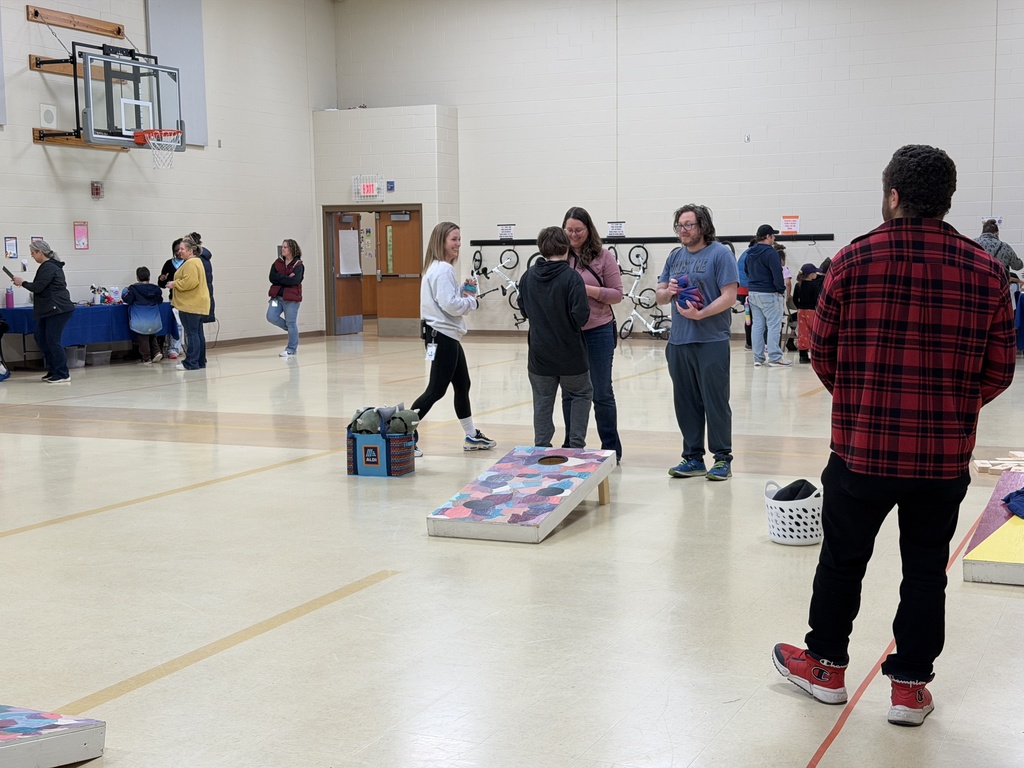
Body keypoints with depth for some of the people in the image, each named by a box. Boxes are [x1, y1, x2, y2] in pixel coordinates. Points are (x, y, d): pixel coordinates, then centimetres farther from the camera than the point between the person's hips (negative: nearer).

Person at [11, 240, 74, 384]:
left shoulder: (48, 267, -15)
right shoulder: (50, 266, 16)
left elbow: (37, 287, -18)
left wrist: (23, 282, -2)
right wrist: (24, 283, 14)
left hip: (58, 310, -11)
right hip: (49, 309, 11)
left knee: (53, 340, -8)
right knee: (40, 337, 14)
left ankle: (63, 375, -3)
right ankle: (53, 370, 20)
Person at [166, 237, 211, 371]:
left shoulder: (191, 263, -14)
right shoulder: (197, 261, 20)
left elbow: (190, 282, -24)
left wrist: (175, 284, -12)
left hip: (191, 305, -11)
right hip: (198, 303, 11)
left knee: (191, 333, -9)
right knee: (198, 333, 12)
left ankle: (191, 363, -8)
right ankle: (200, 362, 16)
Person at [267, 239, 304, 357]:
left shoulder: (298, 265, -5)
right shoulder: (277, 263, 8)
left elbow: (295, 281, -20)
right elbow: (272, 277, -5)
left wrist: (279, 278, -12)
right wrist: (287, 278, -14)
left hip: (291, 298, -5)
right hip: (277, 296, 5)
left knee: (291, 323, 0)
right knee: (271, 317, -8)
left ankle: (291, 349, 11)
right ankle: (291, 329, 17)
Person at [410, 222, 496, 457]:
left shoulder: (442, 268, 15)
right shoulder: (443, 270, -17)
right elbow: (450, 305, -25)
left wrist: (464, 290, 3)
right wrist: (471, 300, -9)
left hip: (448, 336, 11)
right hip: (442, 336, -11)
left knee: (462, 385, 17)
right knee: (436, 389, -8)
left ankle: (472, 436, 27)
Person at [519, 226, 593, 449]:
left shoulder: (528, 276, -1)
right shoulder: (571, 277, -17)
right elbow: (580, 316, -20)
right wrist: (586, 301, -1)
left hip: (539, 354, 3)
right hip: (570, 354, -3)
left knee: (543, 400, 14)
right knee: (581, 394, 16)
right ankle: (576, 443, 9)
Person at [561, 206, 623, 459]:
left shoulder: (603, 256, -2)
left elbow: (617, 294, -3)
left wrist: (589, 290, -17)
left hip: (597, 332, -2)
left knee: (602, 393, 6)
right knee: (569, 393, 12)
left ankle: (611, 448, 16)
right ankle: (571, 446, 23)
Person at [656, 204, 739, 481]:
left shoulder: (720, 254, -5)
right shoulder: (675, 256, 14)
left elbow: (729, 296, -12)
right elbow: (659, 295, 15)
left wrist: (700, 314, -22)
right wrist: (668, 290, -7)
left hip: (711, 342, -6)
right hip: (678, 342, 6)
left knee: (715, 402, 0)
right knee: (685, 403, 10)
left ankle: (722, 458, 9)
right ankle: (693, 458, 19)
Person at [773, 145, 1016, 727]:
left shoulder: (854, 260, -8)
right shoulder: (985, 270, -2)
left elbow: (822, 352, -1)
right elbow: (1000, 370, 2)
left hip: (861, 447, -1)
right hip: (947, 457, 1)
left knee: (843, 559, 16)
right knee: (926, 570, 14)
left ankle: (827, 667, 32)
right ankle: (910, 686, 23)